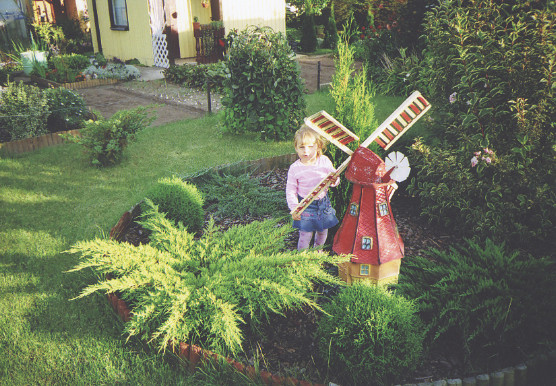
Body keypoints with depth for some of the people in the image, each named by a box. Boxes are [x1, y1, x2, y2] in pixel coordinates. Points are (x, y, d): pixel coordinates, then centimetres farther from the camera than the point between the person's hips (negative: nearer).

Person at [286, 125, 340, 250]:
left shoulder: (325, 161, -8)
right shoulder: (294, 168, -13)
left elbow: (334, 176, 4)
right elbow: (290, 191, -7)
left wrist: (334, 181, -21)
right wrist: (294, 209, -14)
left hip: (323, 202, 3)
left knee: (323, 232, 18)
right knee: (305, 234, -1)